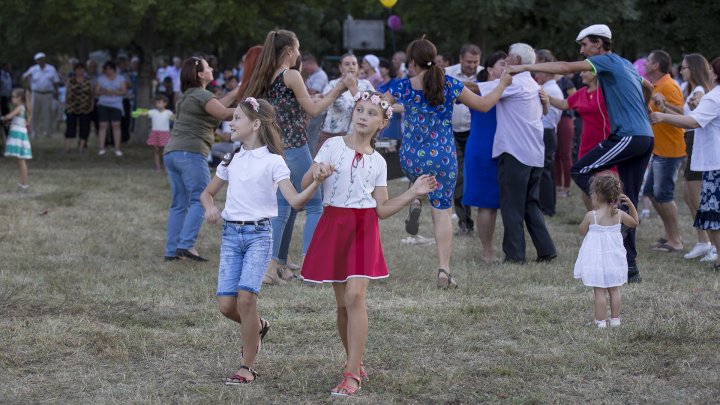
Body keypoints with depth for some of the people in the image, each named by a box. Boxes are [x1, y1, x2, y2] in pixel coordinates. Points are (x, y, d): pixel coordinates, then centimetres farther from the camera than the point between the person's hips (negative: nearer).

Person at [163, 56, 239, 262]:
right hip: (191, 152, -9)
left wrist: (238, 91, 26)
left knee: (179, 204, 9)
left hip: (171, 152, 9)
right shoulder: (201, 95, -5)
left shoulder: (188, 96, 23)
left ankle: (171, 250, 5)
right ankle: (186, 244, -21)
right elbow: (223, 113, -16)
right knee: (200, 200, -10)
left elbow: (216, 105, 24)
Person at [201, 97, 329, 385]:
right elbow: (207, 193, 24)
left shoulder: (272, 161, -5)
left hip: (258, 234, -5)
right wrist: (210, 208, 1)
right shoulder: (232, 160, 12)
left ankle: (247, 368, -8)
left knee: (246, 297, -20)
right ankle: (257, 327, 29)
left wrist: (317, 182, -32)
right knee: (226, 304, -4)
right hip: (231, 234, 5)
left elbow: (295, 201, -14)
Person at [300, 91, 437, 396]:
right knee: (342, 303, 4)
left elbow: (382, 210, 7)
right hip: (334, 225, 0)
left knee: (355, 296, -14)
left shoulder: (378, 161, 7)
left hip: (364, 229, 0)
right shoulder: (334, 146, 2)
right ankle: (354, 362, 23)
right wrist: (316, 171, -24)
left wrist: (413, 193, -1)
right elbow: (305, 185, -4)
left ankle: (352, 374, -14)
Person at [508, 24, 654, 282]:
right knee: (629, 201, 7)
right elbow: (648, 87, 40)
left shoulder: (608, 61, -5)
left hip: (629, 136, -9)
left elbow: (567, 67, -15)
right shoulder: (626, 65, 22)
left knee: (580, 171, -5)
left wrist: (525, 68, -14)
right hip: (645, 138, 9)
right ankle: (630, 267, 6)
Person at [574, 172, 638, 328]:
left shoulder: (591, 216, -16)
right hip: (613, 256, 4)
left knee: (599, 291, 0)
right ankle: (615, 319, 19)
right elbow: (635, 222, 14)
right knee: (614, 290, 14)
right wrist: (630, 205, 11)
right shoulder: (619, 214, -4)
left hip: (596, 256, -4)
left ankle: (600, 321, 2)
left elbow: (582, 231, 0)